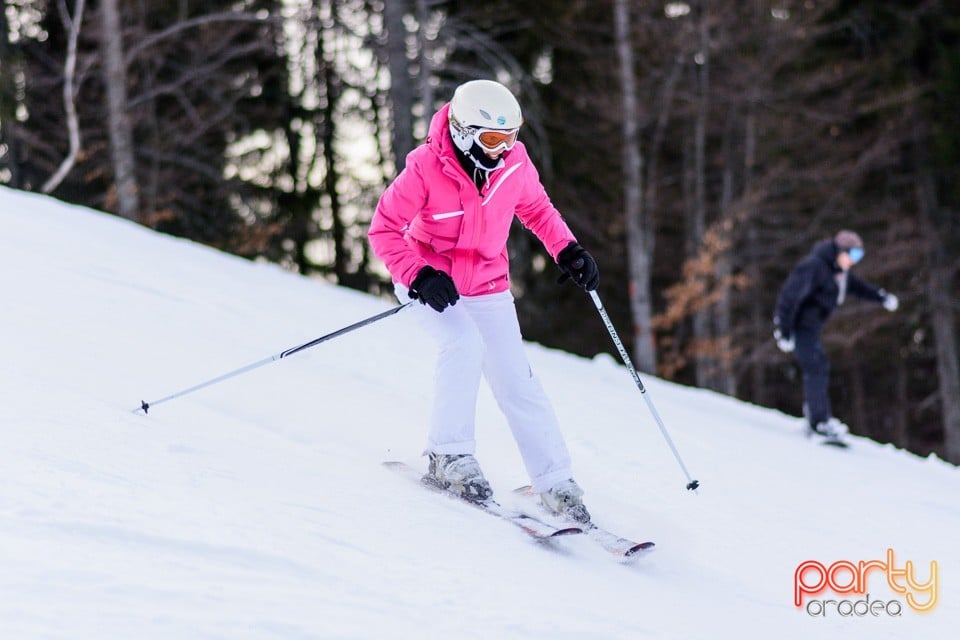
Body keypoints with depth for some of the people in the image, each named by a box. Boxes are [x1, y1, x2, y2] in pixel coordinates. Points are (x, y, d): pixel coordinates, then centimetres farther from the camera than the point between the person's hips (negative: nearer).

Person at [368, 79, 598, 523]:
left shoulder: (514, 163, -10)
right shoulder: (426, 168, -22)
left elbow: (536, 208, 10)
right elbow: (384, 229, -17)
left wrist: (567, 249, -4)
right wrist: (418, 276, -31)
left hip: (487, 289, 4)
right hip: (432, 283, -3)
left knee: (516, 382, -3)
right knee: (465, 343, -32)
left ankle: (556, 485, 5)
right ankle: (449, 456, -21)